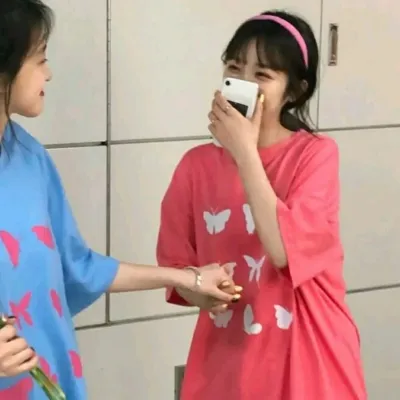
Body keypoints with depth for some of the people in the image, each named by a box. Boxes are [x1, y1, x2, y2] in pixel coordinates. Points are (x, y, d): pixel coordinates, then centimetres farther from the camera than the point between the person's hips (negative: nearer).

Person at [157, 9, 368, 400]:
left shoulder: (317, 154, -9)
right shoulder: (197, 165, 0)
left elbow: (286, 249, -21)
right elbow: (176, 264, 4)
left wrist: (245, 152, -19)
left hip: (305, 354, -2)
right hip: (228, 357, 3)